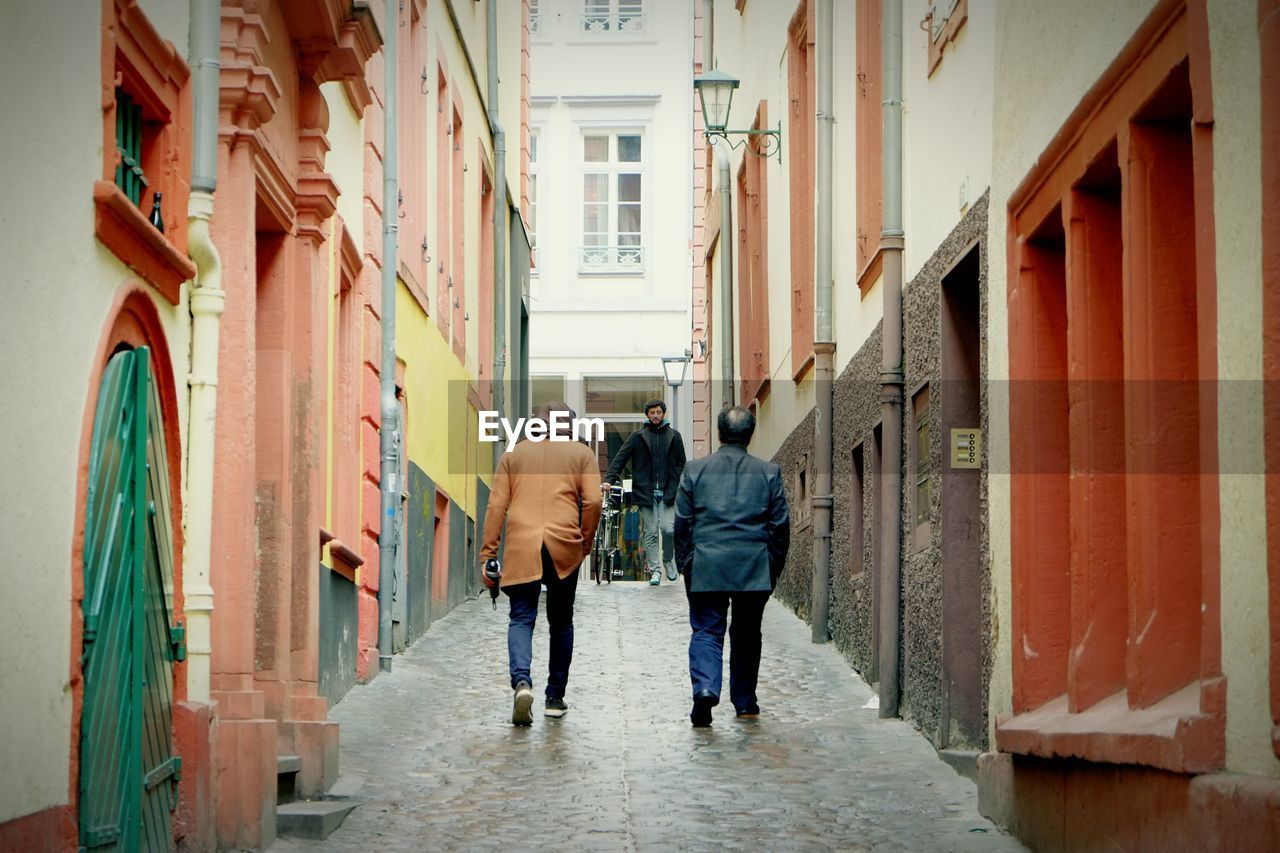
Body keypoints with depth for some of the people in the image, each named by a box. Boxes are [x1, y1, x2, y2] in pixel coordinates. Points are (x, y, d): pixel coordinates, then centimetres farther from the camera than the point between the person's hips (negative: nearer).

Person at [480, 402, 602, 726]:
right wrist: (585, 542, 12)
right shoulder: (581, 453, 10)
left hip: (521, 548, 0)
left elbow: (496, 506, 7)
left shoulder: (514, 453, 13)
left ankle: (522, 681, -25)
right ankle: (555, 697, 17)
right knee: (561, 622, 13)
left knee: (521, 618, 1)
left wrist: (487, 554, 7)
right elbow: (593, 501, -2)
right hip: (564, 548, 0)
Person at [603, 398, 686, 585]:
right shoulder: (637, 437, 6)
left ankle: (669, 559, 15)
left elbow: (681, 463, 14)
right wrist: (609, 479, -11)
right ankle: (655, 570, 8)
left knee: (668, 528, -12)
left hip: (668, 492, 0)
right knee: (650, 532, 1)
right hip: (646, 491, 0)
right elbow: (620, 458, 2)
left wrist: (678, 485, 1)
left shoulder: (674, 436, 10)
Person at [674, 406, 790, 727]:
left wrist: (685, 564, 11)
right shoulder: (769, 472, 2)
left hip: (706, 568, -1)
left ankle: (705, 688, -22)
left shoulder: (695, 470, 1)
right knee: (747, 636, 14)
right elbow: (781, 525, 4)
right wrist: (774, 568, 13)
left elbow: (682, 523, 2)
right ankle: (744, 702, 22)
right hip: (754, 569, 1)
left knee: (706, 631, 2)